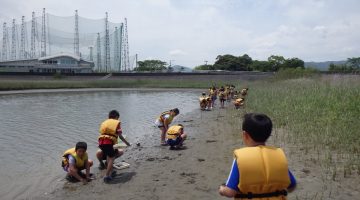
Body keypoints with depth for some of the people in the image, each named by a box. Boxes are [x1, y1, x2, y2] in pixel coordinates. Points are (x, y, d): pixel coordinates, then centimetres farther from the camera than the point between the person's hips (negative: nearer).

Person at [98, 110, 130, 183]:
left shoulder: (104, 122, 26)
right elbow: (120, 135, 5)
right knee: (111, 158, 4)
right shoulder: (117, 122, 11)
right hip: (109, 142, -6)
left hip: (101, 141, 6)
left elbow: (102, 133, 20)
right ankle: (107, 176, -3)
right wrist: (126, 142, 18)